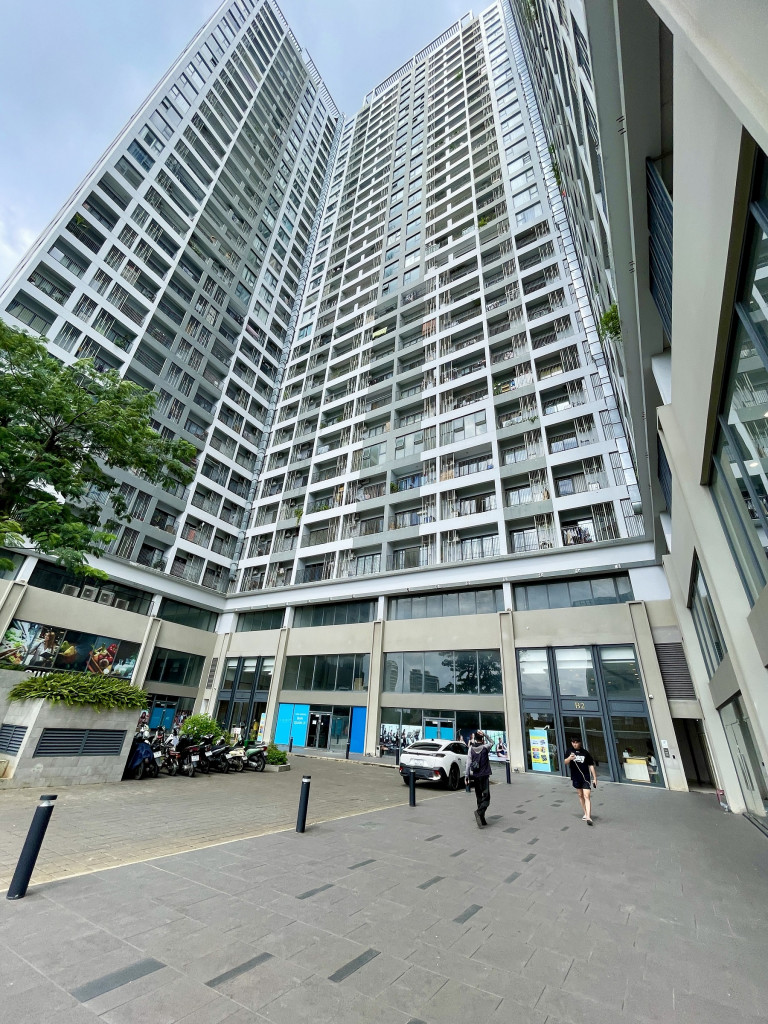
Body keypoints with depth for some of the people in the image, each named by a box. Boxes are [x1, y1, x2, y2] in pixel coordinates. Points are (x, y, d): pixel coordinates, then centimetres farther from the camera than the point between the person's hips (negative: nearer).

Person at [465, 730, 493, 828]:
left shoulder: (471, 748, -1)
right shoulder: (485, 748, -10)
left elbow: (468, 763, -1)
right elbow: (491, 742, 10)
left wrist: (467, 776, 3)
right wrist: (485, 735, 4)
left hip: (475, 776, 4)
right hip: (484, 776, -4)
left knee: (479, 797, 15)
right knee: (486, 797, -2)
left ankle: (481, 819, 19)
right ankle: (480, 812, -25)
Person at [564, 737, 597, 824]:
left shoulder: (585, 752, -8)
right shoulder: (570, 751, -3)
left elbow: (591, 765, -2)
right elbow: (565, 762, -9)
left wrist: (595, 778, -4)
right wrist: (569, 758, -30)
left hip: (585, 778, -3)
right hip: (576, 778, 3)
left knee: (587, 796, -11)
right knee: (580, 795, 15)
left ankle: (588, 817, -13)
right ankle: (585, 813, 31)